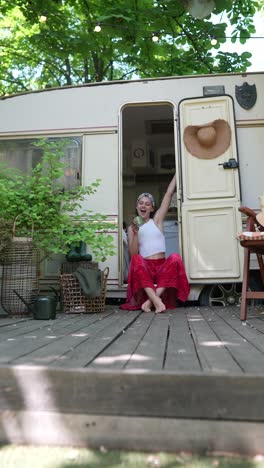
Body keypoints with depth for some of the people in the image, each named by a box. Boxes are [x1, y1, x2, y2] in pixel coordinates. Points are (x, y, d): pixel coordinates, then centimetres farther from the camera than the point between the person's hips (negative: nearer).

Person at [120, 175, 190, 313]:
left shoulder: (156, 220, 12)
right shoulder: (132, 227, 12)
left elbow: (169, 194, 11)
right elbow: (133, 254, 0)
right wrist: (135, 233, -12)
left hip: (162, 267, 1)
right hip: (144, 268, 0)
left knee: (175, 258, -31)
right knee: (136, 260, -33)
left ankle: (150, 300, -35)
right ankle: (156, 300, -44)